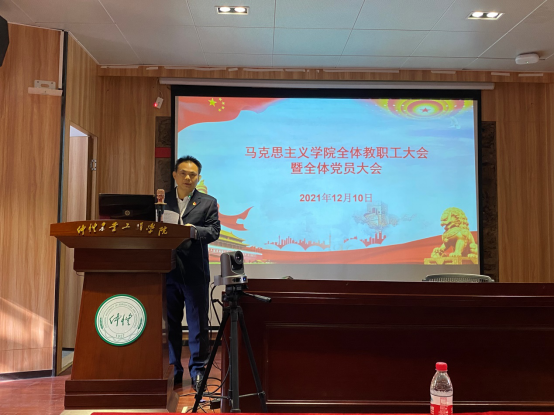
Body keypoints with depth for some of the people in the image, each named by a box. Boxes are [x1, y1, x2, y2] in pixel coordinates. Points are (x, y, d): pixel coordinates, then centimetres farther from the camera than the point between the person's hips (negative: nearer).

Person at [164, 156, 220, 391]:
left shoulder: (208, 203, 7)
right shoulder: (162, 201, 12)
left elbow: (214, 231, -4)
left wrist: (193, 230, -22)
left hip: (195, 272, -2)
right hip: (167, 270, 2)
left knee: (198, 324, 2)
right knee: (169, 323, 9)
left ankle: (198, 371, 12)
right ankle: (172, 370, 21)